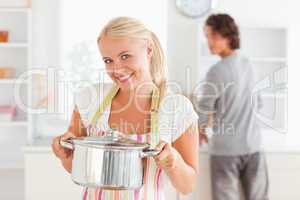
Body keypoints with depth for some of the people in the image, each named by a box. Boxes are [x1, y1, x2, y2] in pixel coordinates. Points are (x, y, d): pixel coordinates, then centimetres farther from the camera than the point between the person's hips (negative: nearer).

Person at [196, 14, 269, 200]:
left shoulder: (217, 71, -14)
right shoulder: (248, 63, 6)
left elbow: (203, 111, -7)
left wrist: (201, 132, 12)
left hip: (226, 148, -6)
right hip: (253, 145, 6)